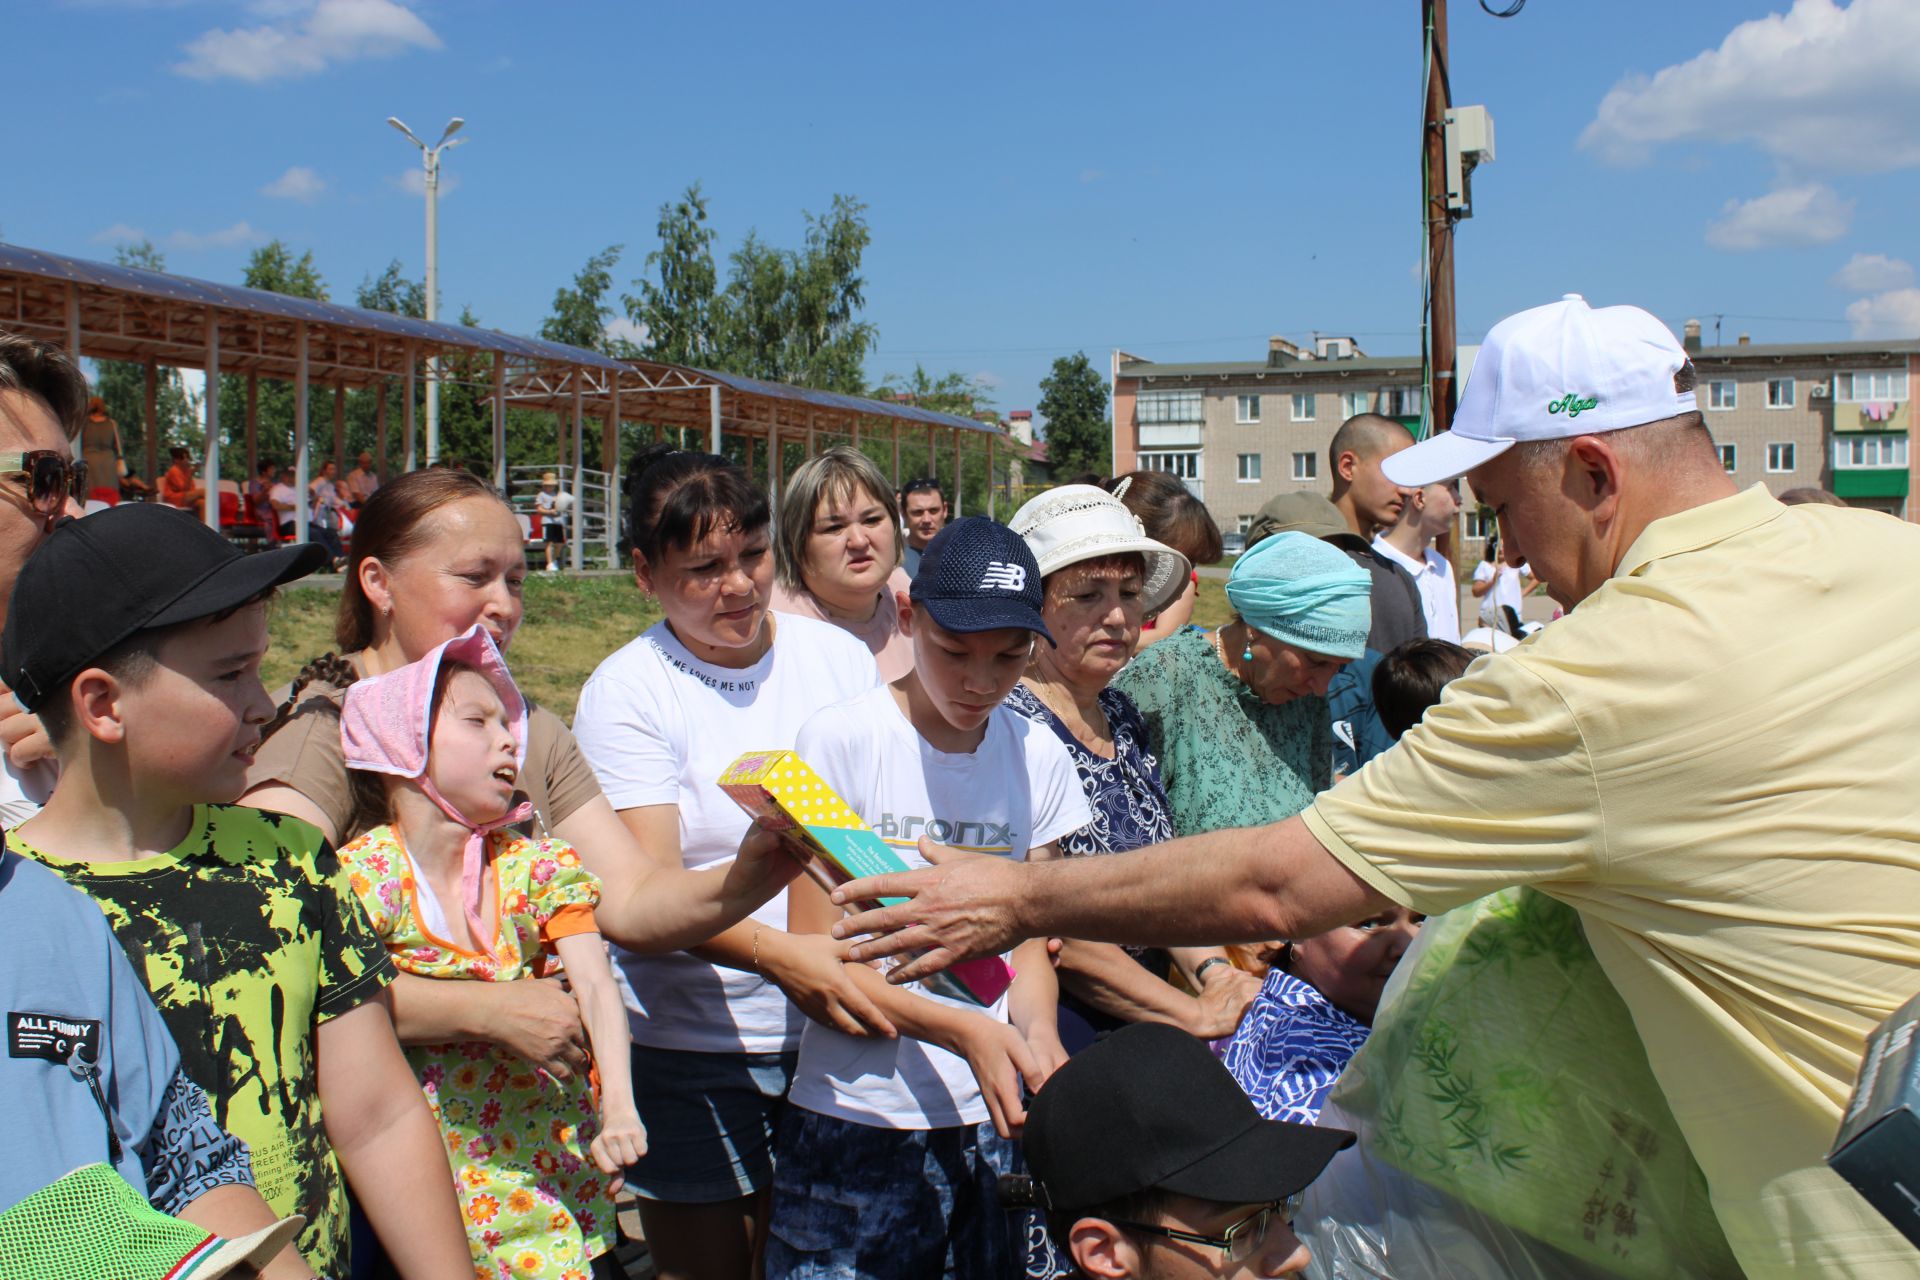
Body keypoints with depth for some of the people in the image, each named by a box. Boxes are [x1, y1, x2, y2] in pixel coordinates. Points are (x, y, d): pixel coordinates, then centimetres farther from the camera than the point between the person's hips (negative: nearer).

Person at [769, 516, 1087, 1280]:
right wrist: (964, 1032, -24)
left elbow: (1029, 939, 8)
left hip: (992, 1125, 3)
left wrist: (1037, 1033, -14)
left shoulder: (1039, 757, 2)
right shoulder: (840, 743, -10)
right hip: (859, 1123, -3)